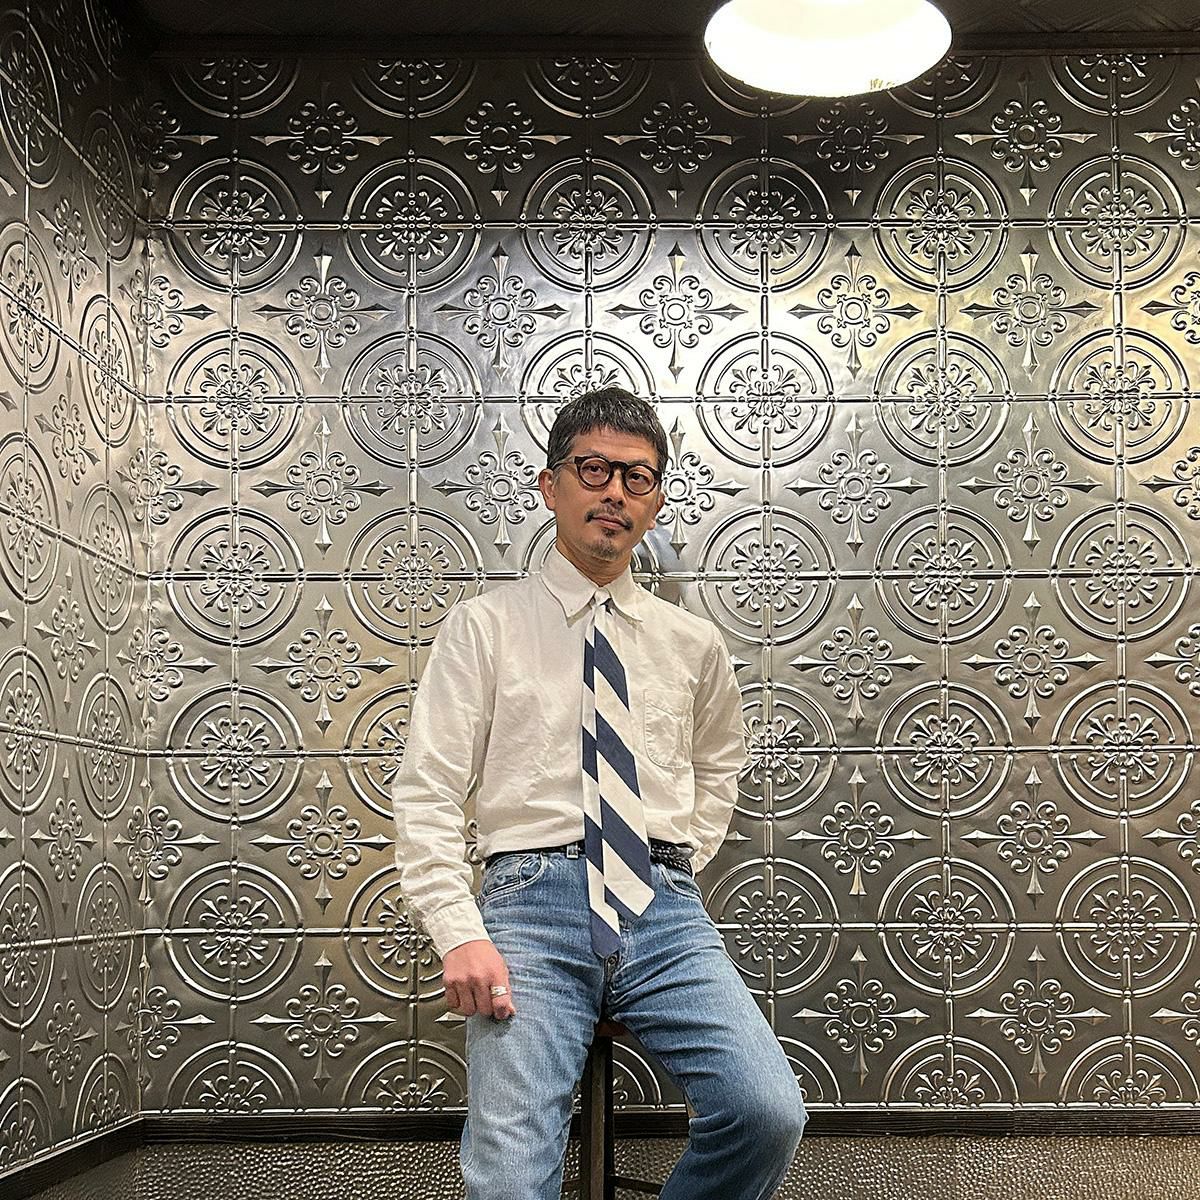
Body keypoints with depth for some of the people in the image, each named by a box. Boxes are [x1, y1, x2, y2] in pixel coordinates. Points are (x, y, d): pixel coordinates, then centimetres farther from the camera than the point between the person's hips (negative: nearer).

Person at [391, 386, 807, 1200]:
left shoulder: (694, 643, 17)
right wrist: (460, 935, -10)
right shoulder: (485, 627, 8)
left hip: (664, 908, 3)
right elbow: (426, 795, 2)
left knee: (770, 1114, -21)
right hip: (535, 900, -3)